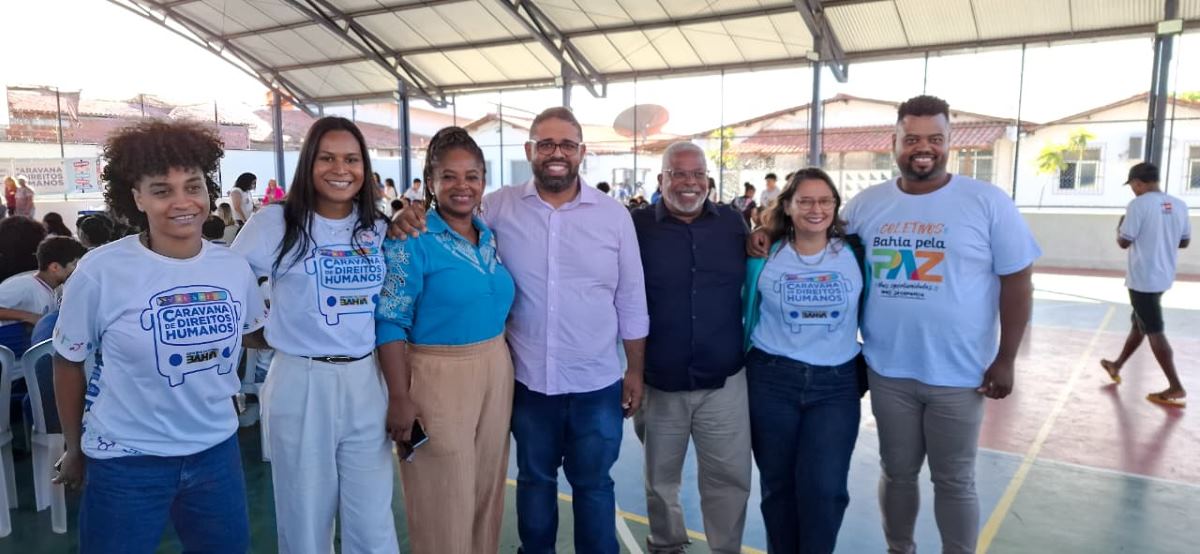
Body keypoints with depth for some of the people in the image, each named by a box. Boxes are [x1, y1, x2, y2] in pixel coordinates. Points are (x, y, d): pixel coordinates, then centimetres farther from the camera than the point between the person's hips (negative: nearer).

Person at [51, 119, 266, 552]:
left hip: (217, 449, 4)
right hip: (126, 461, -3)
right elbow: (68, 363, -2)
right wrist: (75, 450, 7)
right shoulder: (100, 271, -14)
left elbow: (257, 331, 16)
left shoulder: (234, 268, -4)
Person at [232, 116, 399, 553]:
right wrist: (264, 333, -5)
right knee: (306, 519, 13)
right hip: (301, 383, -3)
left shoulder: (379, 228, 6)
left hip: (367, 382, 3)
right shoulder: (277, 222, -6)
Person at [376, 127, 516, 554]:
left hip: (497, 372, 6)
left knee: (488, 489, 18)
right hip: (438, 377, -6)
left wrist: (505, 366, 14)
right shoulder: (410, 240, -12)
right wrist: (400, 398, -18)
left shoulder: (492, 236, 7)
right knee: (444, 501, 7)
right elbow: (390, 323, -14)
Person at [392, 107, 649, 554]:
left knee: (593, 484, 17)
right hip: (528, 380, 1)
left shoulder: (613, 214, -3)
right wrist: (411, 218, -17)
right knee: (534, 480, 20)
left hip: (598, 384, 0)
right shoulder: (500, 207, -4)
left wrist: (636, 371, 4)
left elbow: (631, 302, 2)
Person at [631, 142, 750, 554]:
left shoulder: (733, 223, 2)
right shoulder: (636, 226, -5)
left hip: (723, 380, 1)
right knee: (660, 478, 18)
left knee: (730, 477, 10)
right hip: (659, 382, -1)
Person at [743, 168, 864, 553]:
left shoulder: (854, 254, 2)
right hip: (771, 380, 0)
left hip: (836, 384, 0)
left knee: (824, 487, -3)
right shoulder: (764, 258, 0)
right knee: (778, 484, 11)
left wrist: (865, 366, 7)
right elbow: (749, 313, 9)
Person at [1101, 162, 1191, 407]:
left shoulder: (1138, 205, -16)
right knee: (1139, 323, 21)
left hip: (1143, 279, -8)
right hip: (1163, 277, 8)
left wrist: (1120, 225, 6)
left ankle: (1176, 389, -1)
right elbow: (1184, 241, 12)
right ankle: (1116, 367, 38)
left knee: (1154, 332, -2)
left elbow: (1123, 242, -14)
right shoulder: (1179, 205, 4)